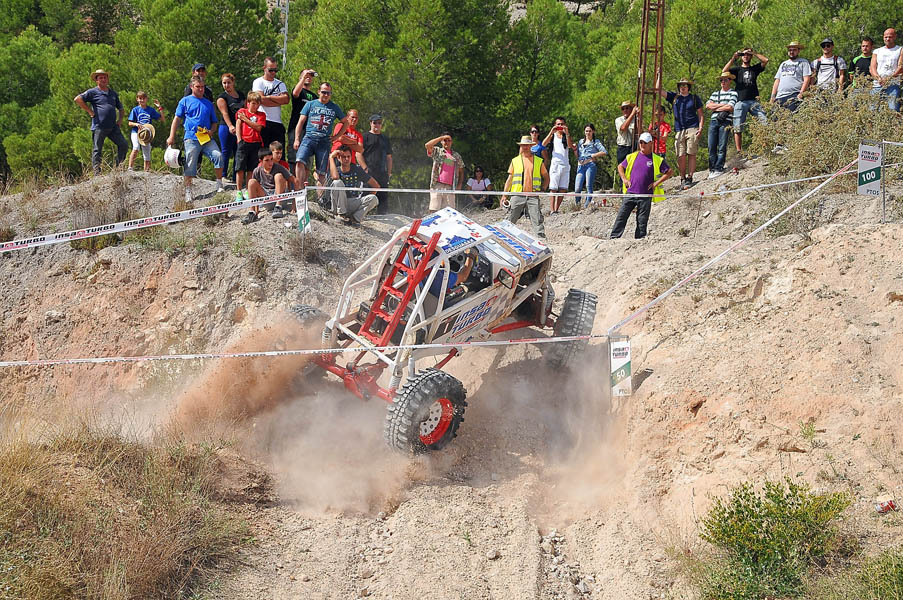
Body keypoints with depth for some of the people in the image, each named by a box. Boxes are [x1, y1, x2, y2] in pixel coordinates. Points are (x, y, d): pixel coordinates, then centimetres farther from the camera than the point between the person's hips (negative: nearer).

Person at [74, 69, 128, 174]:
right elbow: (77, 99, -9)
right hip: (99, 127, -5)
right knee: (97, 150, -2)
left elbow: (120, 108, 31)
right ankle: (97, 172, 2)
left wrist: (120, 119, 13)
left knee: (124, 145, -1)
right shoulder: (93, 92, 1)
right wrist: (90, 111, -9)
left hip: (113, 127, 5)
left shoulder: (113, 93, 19)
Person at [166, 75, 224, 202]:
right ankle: (188, 191, 5)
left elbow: (214, 121, 24)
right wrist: (171, 137, 2)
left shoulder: (208, 103, 19)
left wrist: (211, 131, 2)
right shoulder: (185, 101, 10)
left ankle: (219, 184, -5)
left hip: (207, 139, 2)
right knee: (190, 164, -5)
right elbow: (177, 119, 9)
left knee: (218, 156, -18)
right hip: (191, 138, -2)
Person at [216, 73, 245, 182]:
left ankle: (236, 178, 9)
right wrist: (230, 126, -28)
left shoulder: (241, 95, 16)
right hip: (227, 128, -5)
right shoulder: (222, 97, -1)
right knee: (226, 153, -4)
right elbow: (225, 113, -13)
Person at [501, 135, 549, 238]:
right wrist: (504, 195, 8)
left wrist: (543, 189, 4)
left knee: (537, 220, -12)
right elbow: (510, 179, 14)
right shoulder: (515, 161, 14)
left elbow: (546, 177, 19)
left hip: (533, 196, -1)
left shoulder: (539, 161, 12)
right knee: (510, 221, 0)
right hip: (518, 195, 1)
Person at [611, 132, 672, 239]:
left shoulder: (657, 160, 2)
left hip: (645, 196, -2)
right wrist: (624, 179, 8)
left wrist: (656, 183, -4)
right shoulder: (632, 157, 11)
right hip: (630, 193, 2)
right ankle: (614, 238, -1)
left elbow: (669, 172, 3)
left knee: (642, 221, 3)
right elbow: (620, 166, 23)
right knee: (621, 216, -3)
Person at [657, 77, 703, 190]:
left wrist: (700, 128, -1)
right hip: (679, 130, 2)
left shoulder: (694, 98, 13)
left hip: (692, 129, -2)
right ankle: (682, 179, 3)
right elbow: (659, 90, 13)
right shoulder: (674, 97, 16)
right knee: (681, 156, -5)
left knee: (691, 154, -8)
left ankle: (689, 179, -7)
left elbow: (700, 115, 13)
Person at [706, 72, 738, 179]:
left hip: (725, 121, -4)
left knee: (722, 147, -9)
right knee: (711, 146, -2)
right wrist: (722, 105, -1)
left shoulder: (733, 93, 8)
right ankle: (712, 169, 0)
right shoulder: (715, 93, 22)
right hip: (713, 121, 4)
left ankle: (719, 169, -9)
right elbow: (708, 105, 8)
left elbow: (730, 107, -7)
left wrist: (715, 107, 2)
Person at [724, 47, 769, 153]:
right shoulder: (737, 69, 16)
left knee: (765, 122, -16)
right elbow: (724, 71, -1)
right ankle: (739, 151, -2)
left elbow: (766, 60, 7)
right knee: (738, 128, -5)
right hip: (740, 102, -1)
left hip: (753, 101, 1)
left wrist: (753, 53, 7)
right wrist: (733, 58, -1)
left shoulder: (755, 68, 20)